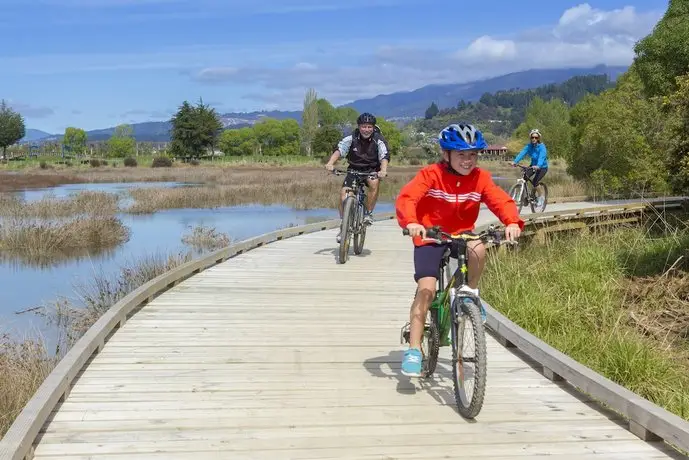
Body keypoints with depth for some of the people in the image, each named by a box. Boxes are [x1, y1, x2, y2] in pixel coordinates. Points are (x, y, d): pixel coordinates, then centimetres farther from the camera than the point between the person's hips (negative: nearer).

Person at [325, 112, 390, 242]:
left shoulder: (379, 140, -14)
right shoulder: (352, 138, -12)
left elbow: (384, 156, -26)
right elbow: (339, 149, -23)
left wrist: (383, 170, -47)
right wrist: (330, 163, -42)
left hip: (372, 170, -2)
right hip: (354, 169, 2)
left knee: (374, 183, -34)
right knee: (344, 192, -16)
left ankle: (369, 213, -15)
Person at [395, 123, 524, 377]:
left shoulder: (480, 178, -6)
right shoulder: (431, 175, -16)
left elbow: (502, 200, -16)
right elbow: (406, 198, -28)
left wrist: (512, 222, -38)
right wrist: (411, 222, -48)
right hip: (430, 237, -2)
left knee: (478, 249, -33)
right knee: (426, 288, -17)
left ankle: (471, 292, -2)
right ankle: (414, 350, -9)